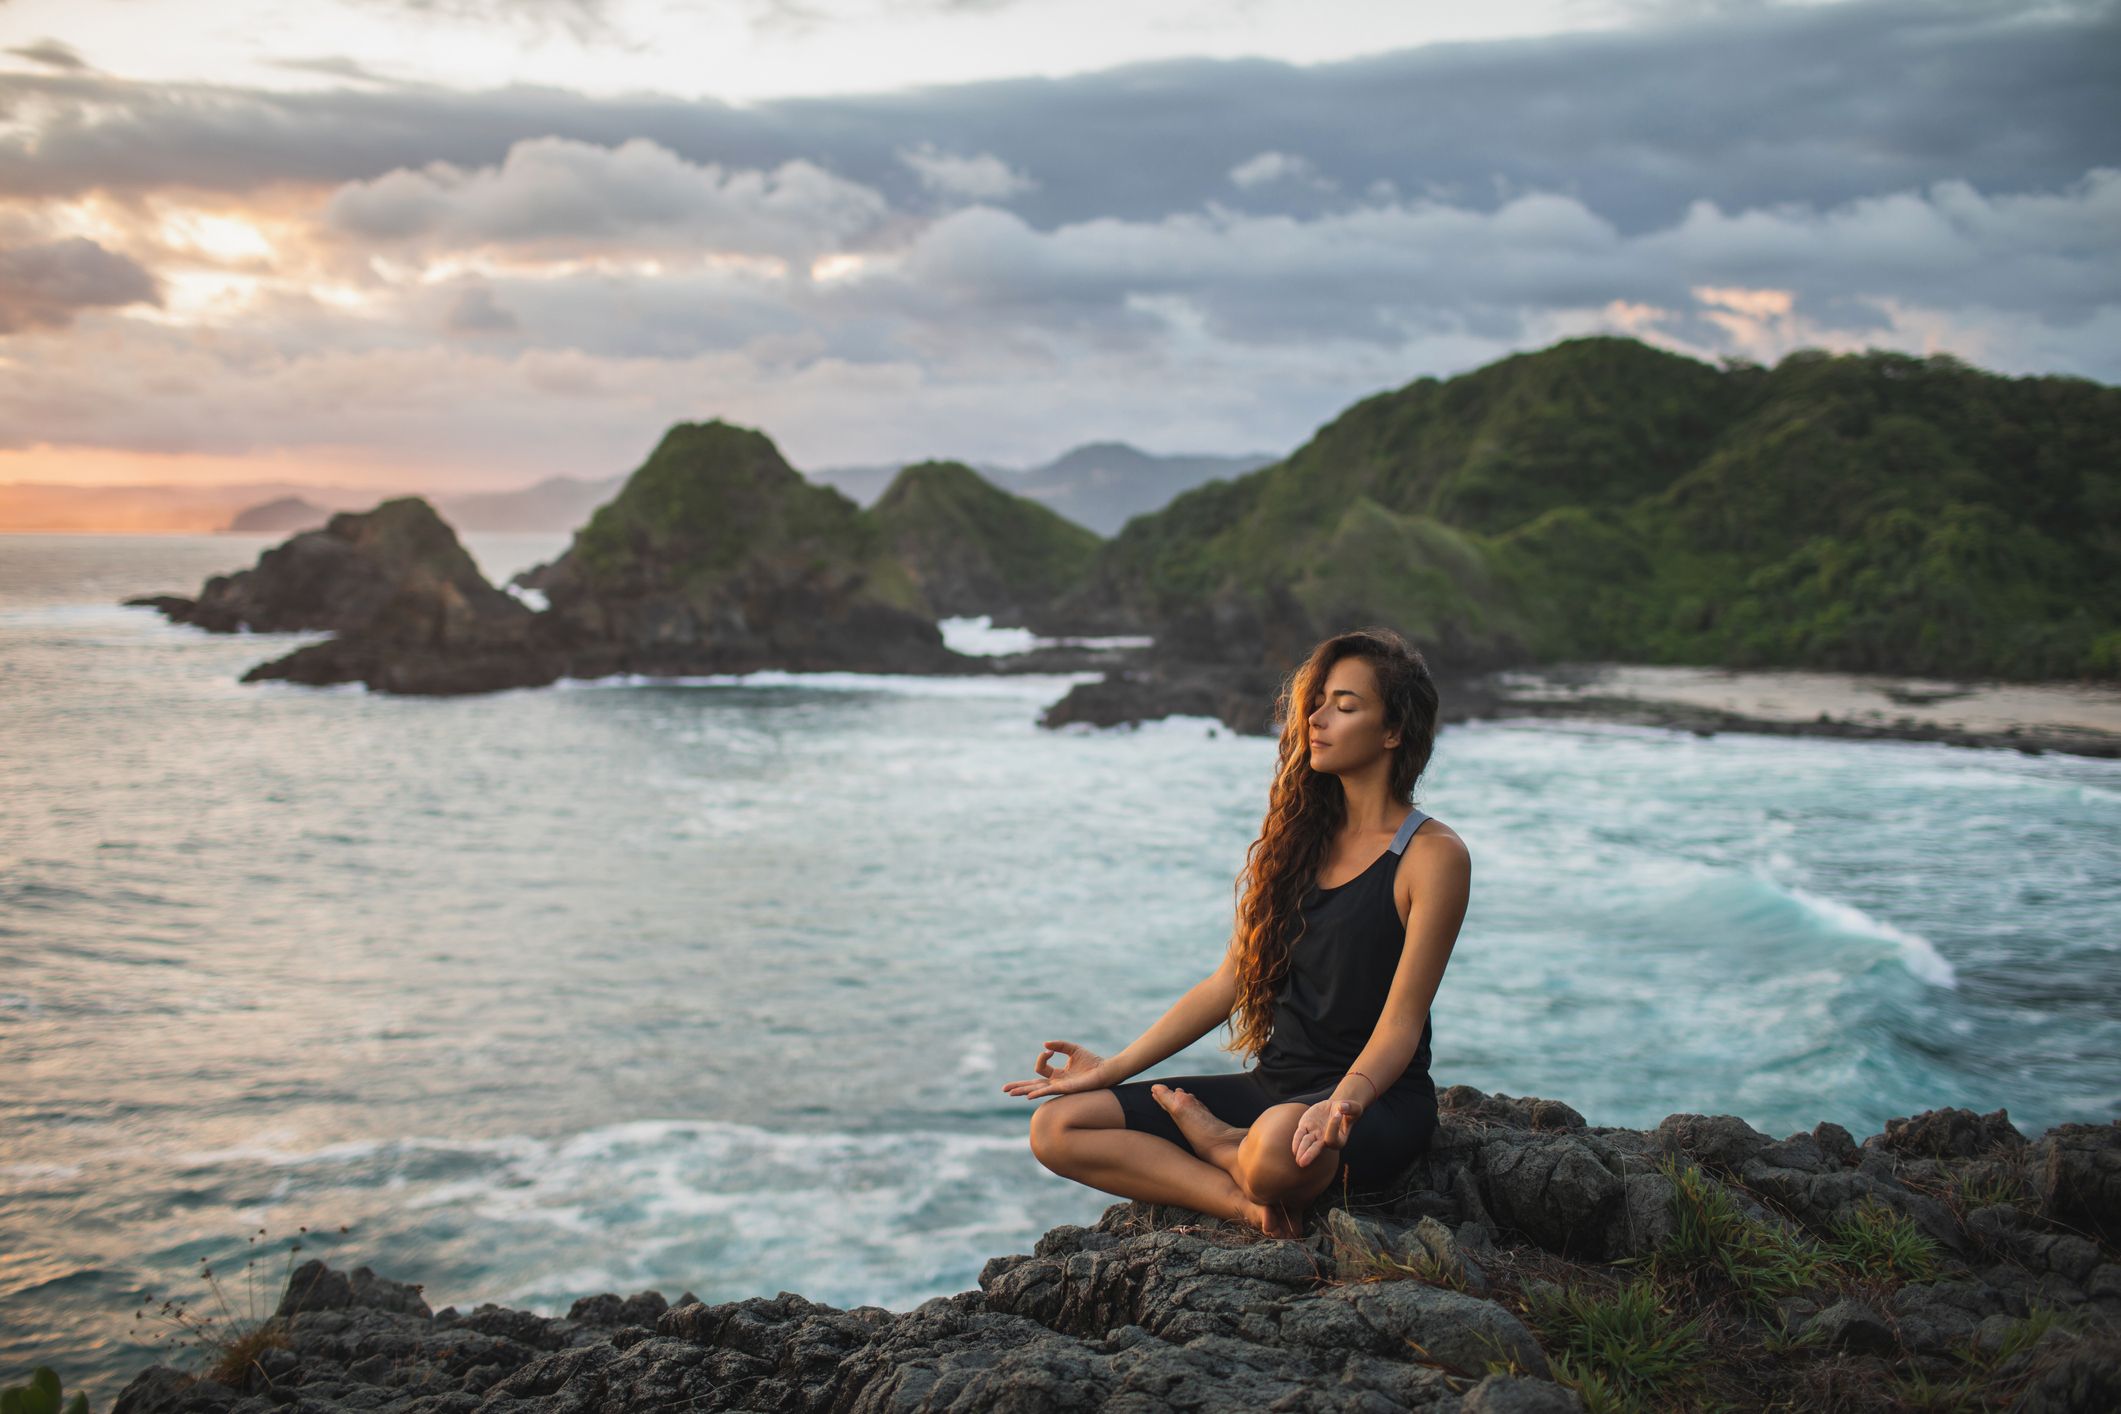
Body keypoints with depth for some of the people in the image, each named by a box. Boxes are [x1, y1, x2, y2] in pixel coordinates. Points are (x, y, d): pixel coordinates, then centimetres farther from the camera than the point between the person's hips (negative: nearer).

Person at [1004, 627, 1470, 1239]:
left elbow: (1400, 1023, -13)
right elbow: (1230, 981, 12)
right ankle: (1253, 1207, -21)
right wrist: (1112, 1069, 9)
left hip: (1378, 1098, -6)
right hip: (1274, 1085, 6)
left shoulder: (1433, 854, -8)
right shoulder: (1296, 834, 11)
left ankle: (1213, 1142, -7)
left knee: (1278, 1146, -43)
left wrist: (1346, 1100, -33)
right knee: (1056, 1127, -9)